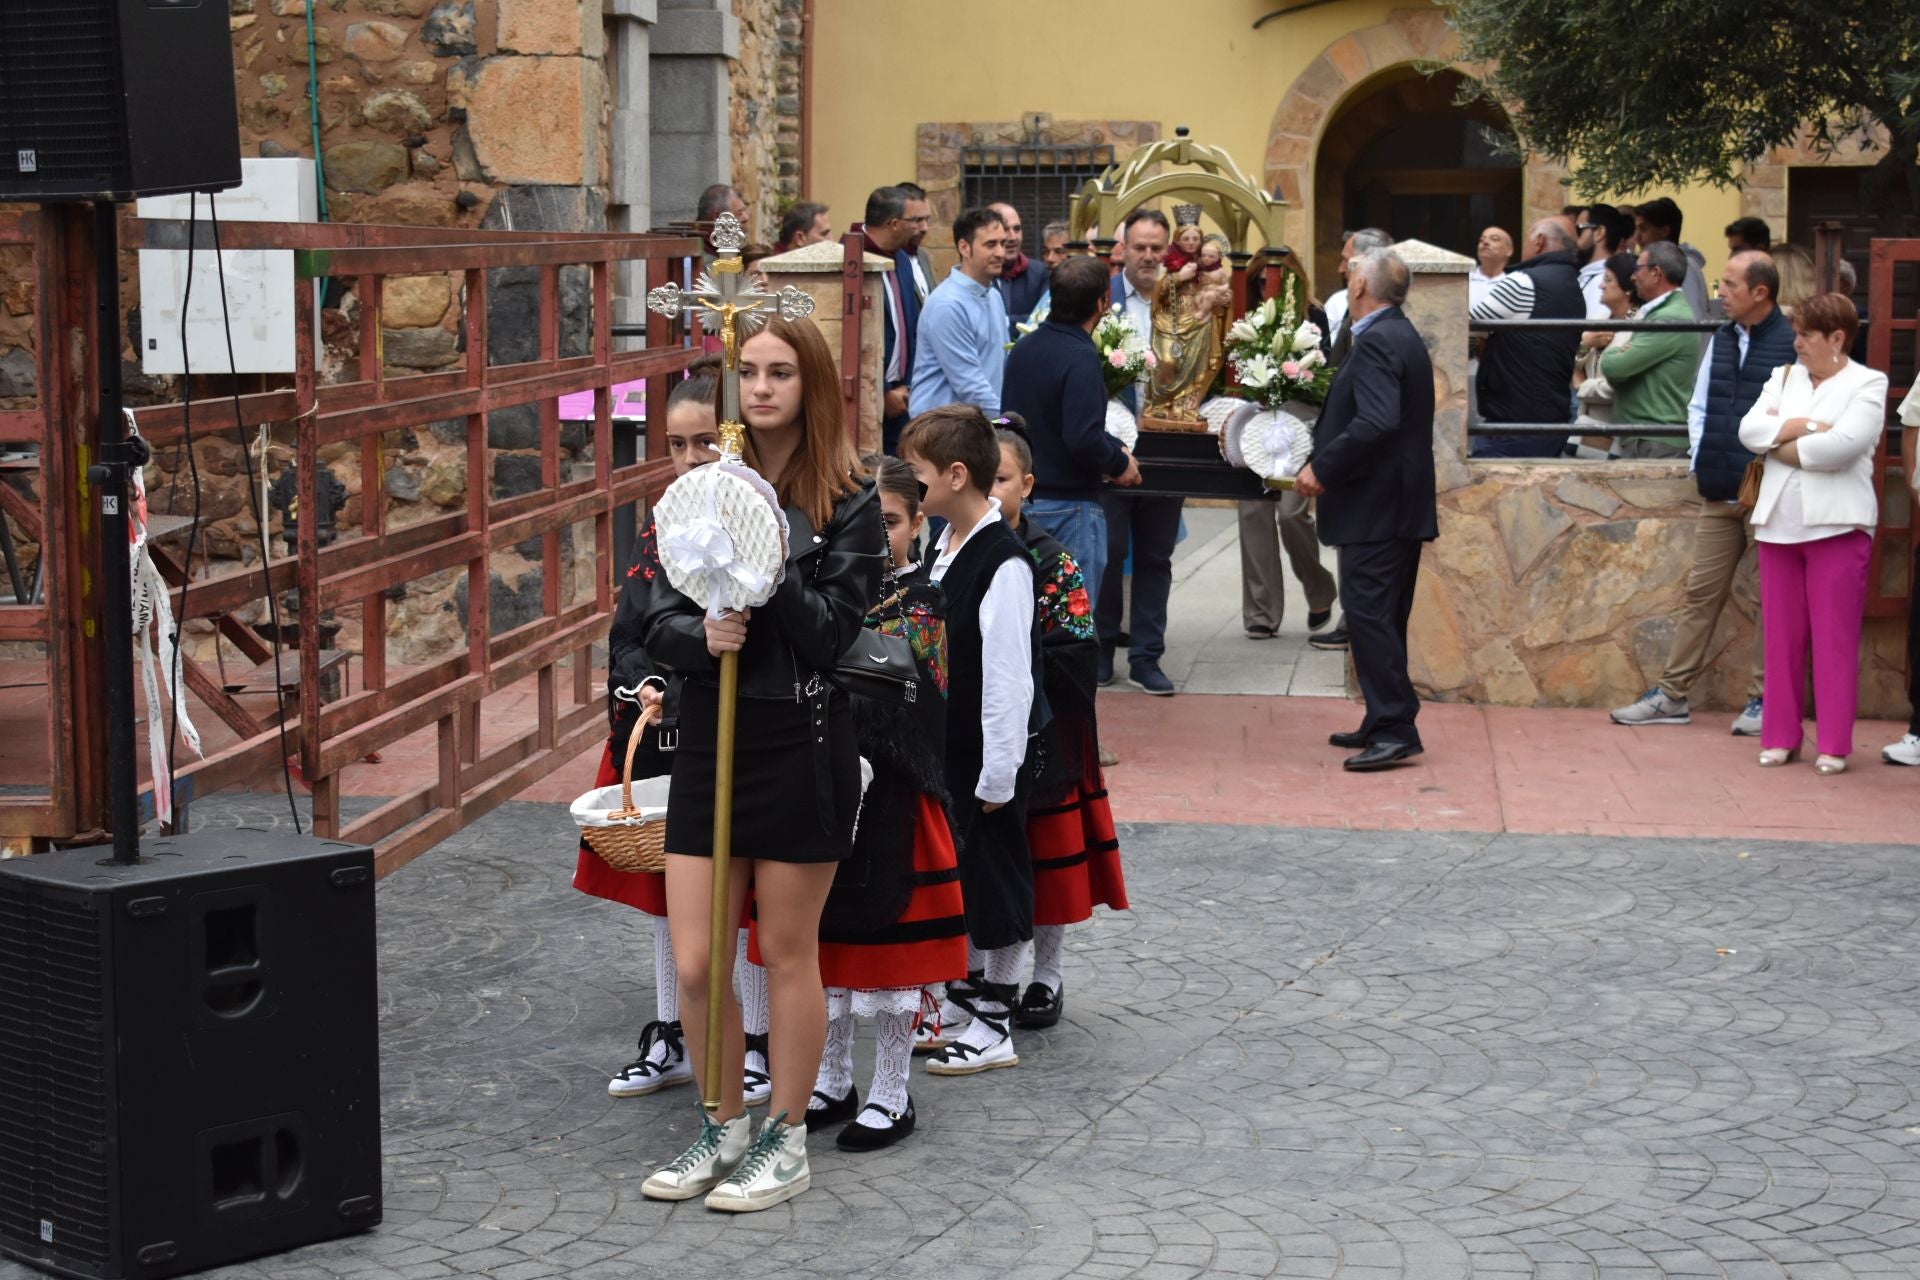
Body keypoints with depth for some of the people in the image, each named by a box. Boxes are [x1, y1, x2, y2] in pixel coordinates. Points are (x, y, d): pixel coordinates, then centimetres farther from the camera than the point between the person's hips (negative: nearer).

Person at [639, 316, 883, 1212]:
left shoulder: (847, 506, -4)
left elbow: (831, 632, -11)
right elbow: (658, 625, 5)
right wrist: (700, 634, -16)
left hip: (800, 744, -4)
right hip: (708, 740, 4)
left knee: (787, 951, 7)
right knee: (693, 964, 4)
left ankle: (785, 1142, 21)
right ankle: (724, 1130, 24)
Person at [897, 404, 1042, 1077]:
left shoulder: (1002, 562, -21)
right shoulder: (945, 545, 7)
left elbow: (1008, 676, -21)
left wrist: (998, 774, -19)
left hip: (988, 752, -9)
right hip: (946, 745, 9)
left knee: (995, 880, 3)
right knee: (953, 875, 18)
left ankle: (993, 1025, 14)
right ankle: (960, 1000, 32)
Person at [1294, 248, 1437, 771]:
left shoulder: (1376, 342, -16)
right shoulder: (1403, 336, 16)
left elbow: (1377, 422, -29)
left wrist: (1322, 467, -21)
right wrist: (1325, 460, 18)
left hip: (1375, 507, -10)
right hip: (1402, 503, 10)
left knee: (1369, 614, -9)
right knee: (1383, 617, 15)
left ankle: (1394, 731, -9)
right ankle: (1385, 724, 21)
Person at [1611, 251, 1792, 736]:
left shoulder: (1793, 343, -11)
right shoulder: (1721, 339, 11)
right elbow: (1699, 406, 20)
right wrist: (1701, 459, 9)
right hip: (1719, 495, 6)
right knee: (1701, 592, 9)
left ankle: (1763, 700, 12)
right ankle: (1672, 695, 14)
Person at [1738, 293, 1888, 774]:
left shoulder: (1867, 384, -2)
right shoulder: (1784, 377, 15)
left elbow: (1842, 445, -17)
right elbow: (1749, 429, 2)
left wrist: (1781, 445, -6)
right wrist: (1805, 427, -11)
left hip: (1836, 524, -5)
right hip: (1779, 523, 5)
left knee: (1834, 639, -2)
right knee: (1782, 637, 8)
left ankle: (1834, 744, 3)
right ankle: (1781, 737, 15)